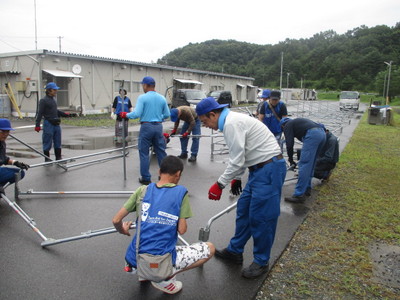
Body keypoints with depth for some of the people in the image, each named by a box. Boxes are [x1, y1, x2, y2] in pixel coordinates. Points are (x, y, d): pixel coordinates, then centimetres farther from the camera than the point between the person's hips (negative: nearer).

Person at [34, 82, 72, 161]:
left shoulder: (53, 99, 13)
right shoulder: (43, 100, -9)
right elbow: (40, 113, -13)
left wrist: (65, 114, 27)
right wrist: (37, 125, -18)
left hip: (56, 124, 8)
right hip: (48, 124, -7)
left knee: (58, 142, 13)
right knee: (47, 143, 1)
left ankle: (58, 158, 23)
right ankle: (47, 159, 12)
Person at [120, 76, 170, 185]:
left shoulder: (142, 97, -8)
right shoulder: (162, 98, 6)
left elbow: (136, 114, -14)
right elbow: (167, 115, 10)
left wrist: (126, 115, 4)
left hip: (146, 126, -4)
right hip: (158, 126, 5)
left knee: (144, 153, 5)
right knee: (161, 152, 13)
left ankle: (146, 178, 9)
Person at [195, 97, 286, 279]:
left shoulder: (231, 123, -19)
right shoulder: (232, 120, 13)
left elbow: (237, 161, -21)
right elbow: (241, 155, 21)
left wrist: (220, 184, -12)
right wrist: (236, 178, 26)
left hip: (269, 170, -11)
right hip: (260, 168, 11)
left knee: (260, 216, 0)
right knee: (243, 209, 16)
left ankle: (261, 262, 18)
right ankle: (235, 251, 31)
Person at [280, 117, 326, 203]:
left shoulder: (288, 125, 16)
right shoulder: (297, 121, 38)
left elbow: (289, 144, 3)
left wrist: (291, 160, 14)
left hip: (312, 135, -8)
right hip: (321, 132, 9)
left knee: (304, 165, -8)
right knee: (310, 164, 20)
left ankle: (299, 195, -9)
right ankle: (307, 188, 27)